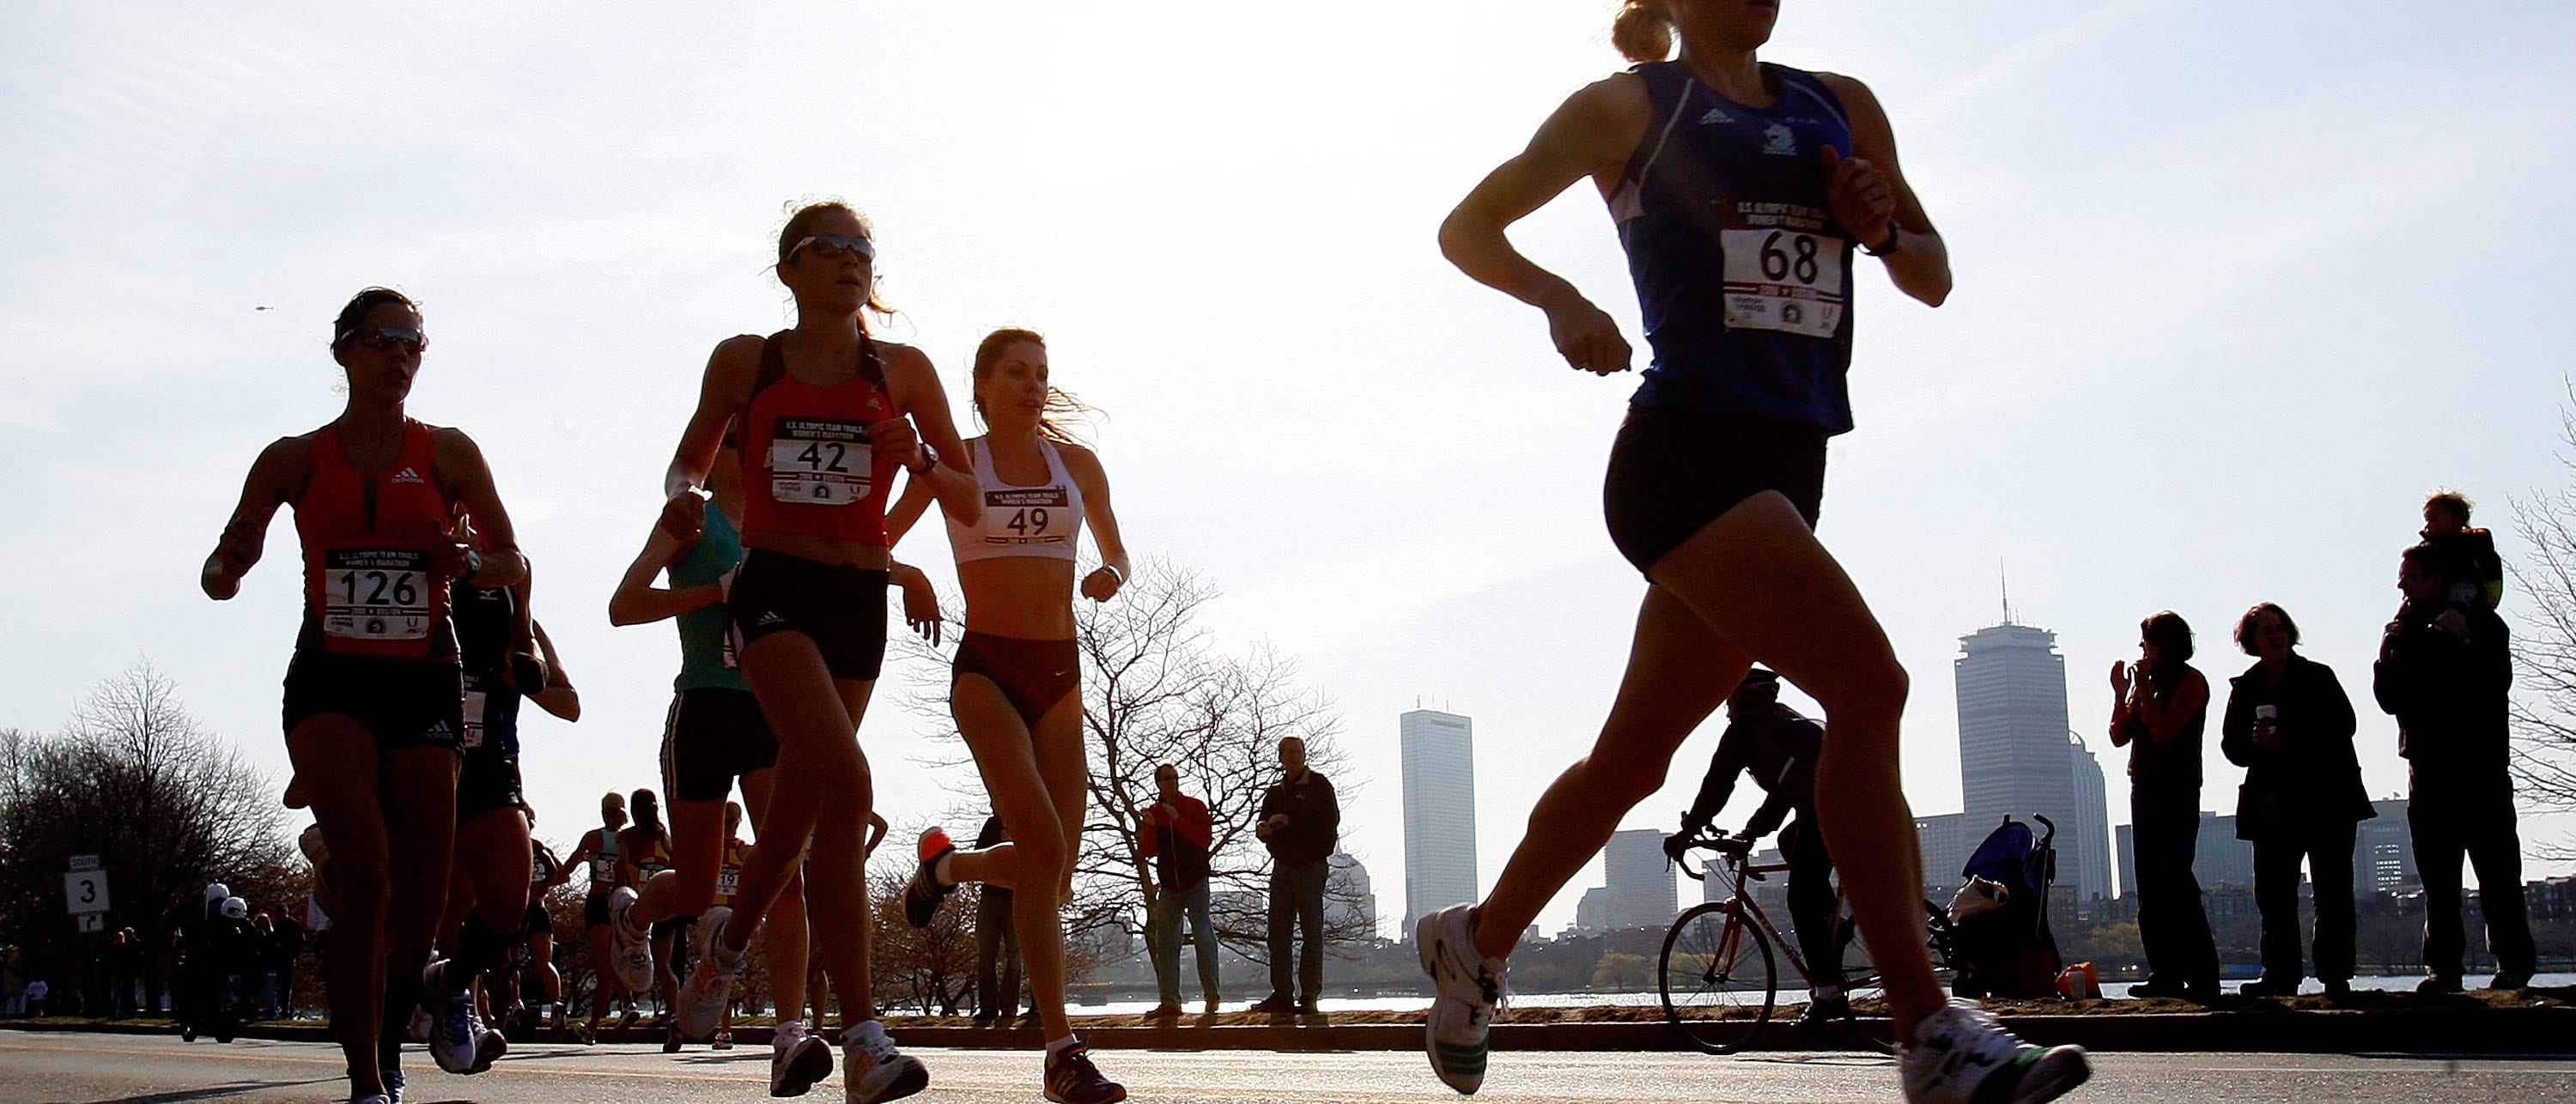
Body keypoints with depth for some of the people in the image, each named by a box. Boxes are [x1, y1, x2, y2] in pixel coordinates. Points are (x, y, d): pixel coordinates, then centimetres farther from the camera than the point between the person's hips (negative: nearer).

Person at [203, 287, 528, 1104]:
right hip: (331, 680, -1)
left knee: (421, 885, 0)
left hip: (425, 679, 1)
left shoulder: (447, 453, 7)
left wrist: (469, 563, -12)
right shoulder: (295, 460, 7)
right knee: (366, 870, -19)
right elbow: (221, 576, 9)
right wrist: (230, 566, -15)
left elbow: (515, 562, 10)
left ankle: (407, 992, 34)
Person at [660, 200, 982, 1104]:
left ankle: (728, 946, 42)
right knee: (845, 783, -23)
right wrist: (681, 498, -6)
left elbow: (969, 506, 8)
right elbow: (690, 460, 17)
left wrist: (918, 458, -12)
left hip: (860, 597, 3)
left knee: (801, 800, 10)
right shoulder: (745, 362, 6)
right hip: (774, 587, -3)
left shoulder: (902, 371, 8)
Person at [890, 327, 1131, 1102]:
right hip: (987, 667, -4)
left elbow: (1117, 555, 20)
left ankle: (946, 864, 36)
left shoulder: (1077, 463, 10)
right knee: (1042, 843, -22)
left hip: (1059, 670, 4)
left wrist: (1110, 575, -2)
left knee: (1054, 872, 3)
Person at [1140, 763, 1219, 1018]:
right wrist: (1149, 827, -16)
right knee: (1165, 943, 3)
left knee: (1203, 936, -8)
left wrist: (1178, 820, -21)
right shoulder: (1151, 812, 8)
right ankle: (1170, 1001, 5)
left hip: (1195, 882, -5)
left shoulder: (1195, 807, -2)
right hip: (1168, 886, 5)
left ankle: (1212, 997, -5)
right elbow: (1148, 852, 1)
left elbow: (1205, 839, -15)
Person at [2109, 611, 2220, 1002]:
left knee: (2177, 882, -12)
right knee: (2150, 886, 6)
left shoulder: (2191, 681, -6)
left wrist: (2144, 688, -14)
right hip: (2144, 786, 8)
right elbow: (2120, 736, 10)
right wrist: (2121, 693, 1)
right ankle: (2164, 974, 10)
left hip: (2176, 790, -8)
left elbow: (2164, 730, -17)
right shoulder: (2143, 680, 15)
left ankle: (2202, 978, -10)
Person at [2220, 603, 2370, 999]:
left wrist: (2288, 742, -19)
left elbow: (2341, 728, -10)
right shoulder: (2244, 688, 11)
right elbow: (2231, 745, 6)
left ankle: (2335, 977, -1)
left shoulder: (2319, 678, 2)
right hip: (2272, 801, 3)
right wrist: (2254, 743, -16)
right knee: (2273, 894, 2)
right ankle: (2279, 977, 6)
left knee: (2332, 891, -3)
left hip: (2326, 798, -3)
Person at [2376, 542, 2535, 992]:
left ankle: (2514, 964, -2)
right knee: (2436, 875, 1)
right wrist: (2390, 648, -5)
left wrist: (2463, 644, -17)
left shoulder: (2481, 624, 3)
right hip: (2427, 768, 4)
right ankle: (2443, 967, 2)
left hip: (2480, 766, -4)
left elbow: (2495, 685, -9)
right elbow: (2389, 699, 6)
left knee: (2496, 867, -6)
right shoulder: (2405, 632, 15)